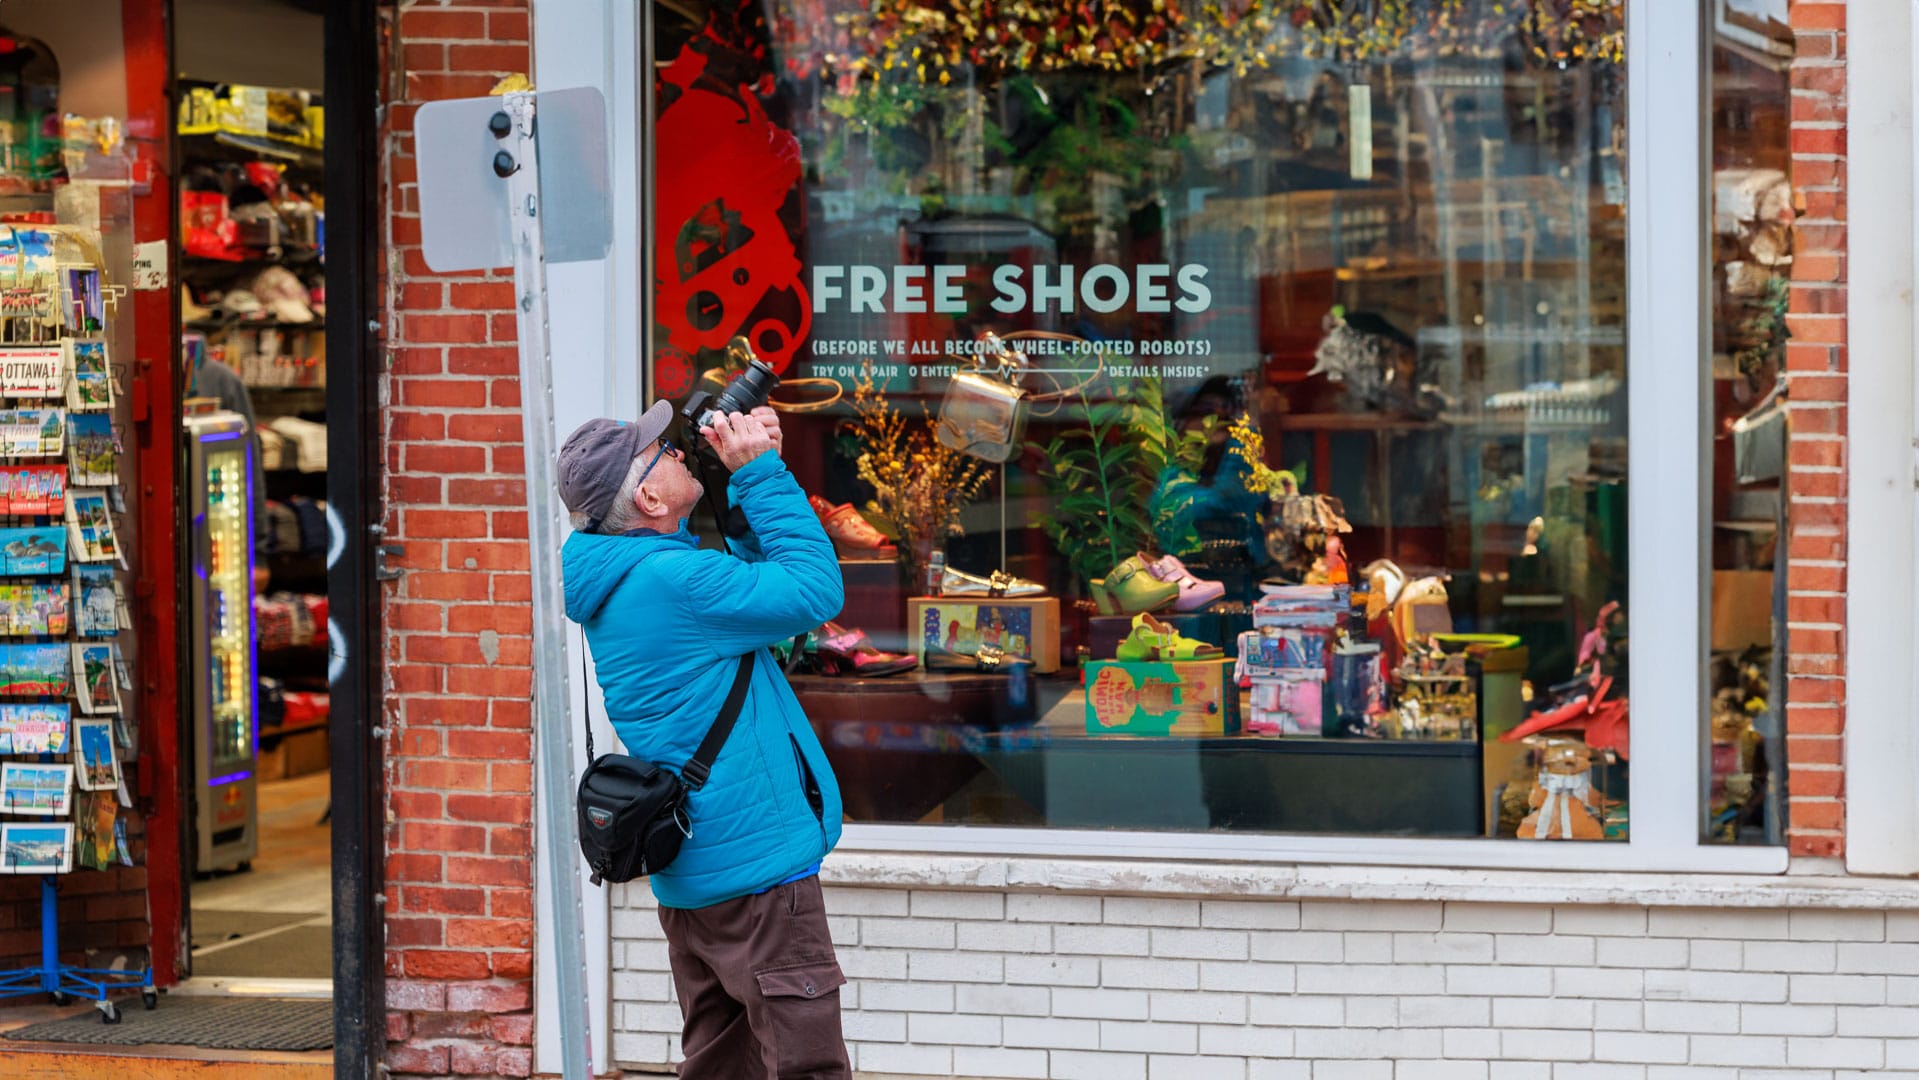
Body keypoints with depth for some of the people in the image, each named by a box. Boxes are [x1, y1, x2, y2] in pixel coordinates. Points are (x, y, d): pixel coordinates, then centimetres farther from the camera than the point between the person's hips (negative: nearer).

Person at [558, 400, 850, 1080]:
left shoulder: (618, 580, 10)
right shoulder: (670, 580, -20)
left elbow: (729, 546, 25)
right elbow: (814, 591, -18)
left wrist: (752, 467, 10)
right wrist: (762, 472, -12)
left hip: (689, 873, 10)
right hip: (756, 859, -10)